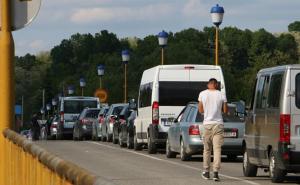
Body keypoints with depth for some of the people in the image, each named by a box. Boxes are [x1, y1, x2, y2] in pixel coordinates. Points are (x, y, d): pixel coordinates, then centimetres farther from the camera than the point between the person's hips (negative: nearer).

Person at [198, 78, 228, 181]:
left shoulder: (202, 94, 0)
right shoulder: (221, 95, -2)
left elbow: (201, 110, 7)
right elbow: (225, 110, 3)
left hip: (207, 124, 1)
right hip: (218, 124, -1)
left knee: (207, 149, 13)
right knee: (217, 149, -5)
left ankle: (206, 172, 20)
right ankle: (216, 172, -17)